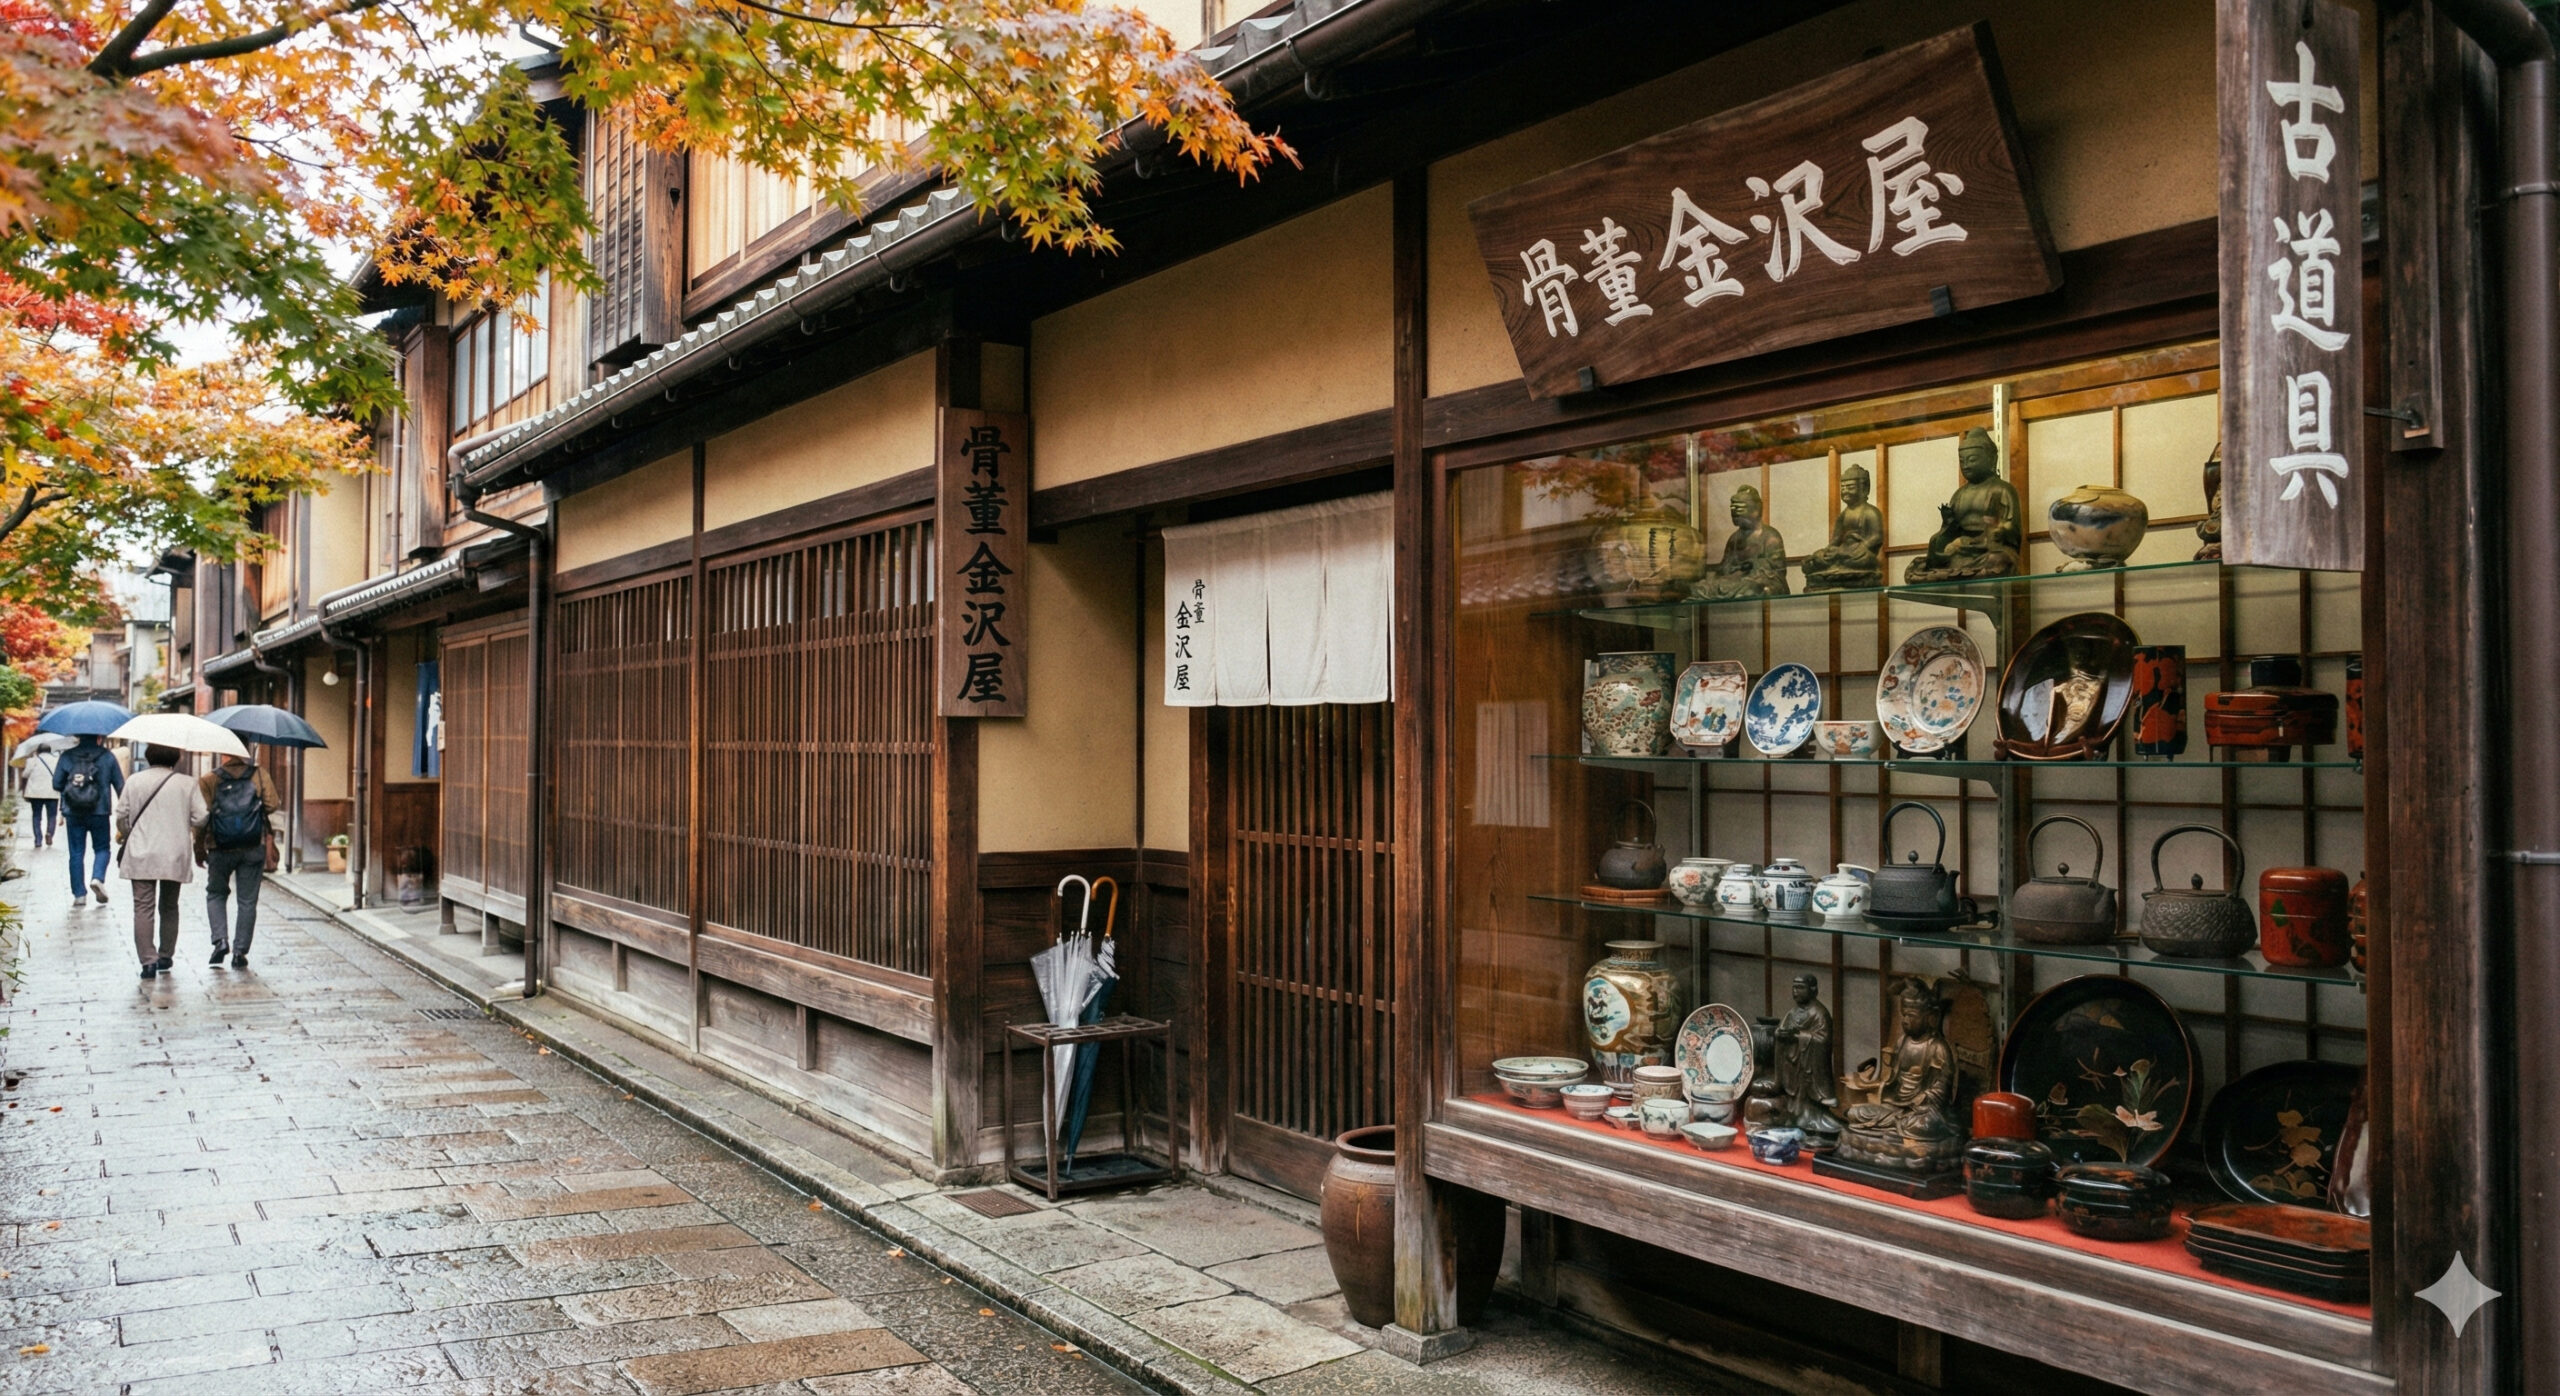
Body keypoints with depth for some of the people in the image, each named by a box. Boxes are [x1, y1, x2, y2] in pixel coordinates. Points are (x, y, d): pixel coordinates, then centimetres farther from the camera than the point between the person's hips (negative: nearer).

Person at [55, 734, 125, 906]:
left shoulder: (67, 756, 2)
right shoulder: (108, 756, -1)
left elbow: (56, 785, 3)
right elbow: (120, 785, 1)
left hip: (73, 814, 1)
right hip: (99, 813, -1)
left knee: (76, 853, 7)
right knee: (102, 848, 13)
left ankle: (79, 894, 5)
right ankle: (97, 878, -14)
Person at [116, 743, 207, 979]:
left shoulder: (135, 782, 0)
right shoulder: (187, 784, -1)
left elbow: (122, 817, 6)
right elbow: (200, 819, -4)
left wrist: (125, 835, 27)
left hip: (141, 856, -1)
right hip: (176, 856, 1)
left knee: (143, 908, -2)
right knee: (169, 907, 16)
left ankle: (148, 960, -12)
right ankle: (165, 956, 21)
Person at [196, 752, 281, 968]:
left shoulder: (208, 780, -4)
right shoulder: (259, 774, -2)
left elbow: (201, 817, -6)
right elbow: (272, 806, -4)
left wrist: (199, 849, 4)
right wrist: (270, 835, 13)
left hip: (221, 849, 0)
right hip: (254, 849, 0)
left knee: (216, 894, 20)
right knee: (248, 900, 8)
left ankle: (220, 940, 2)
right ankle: (240, 951, 7)